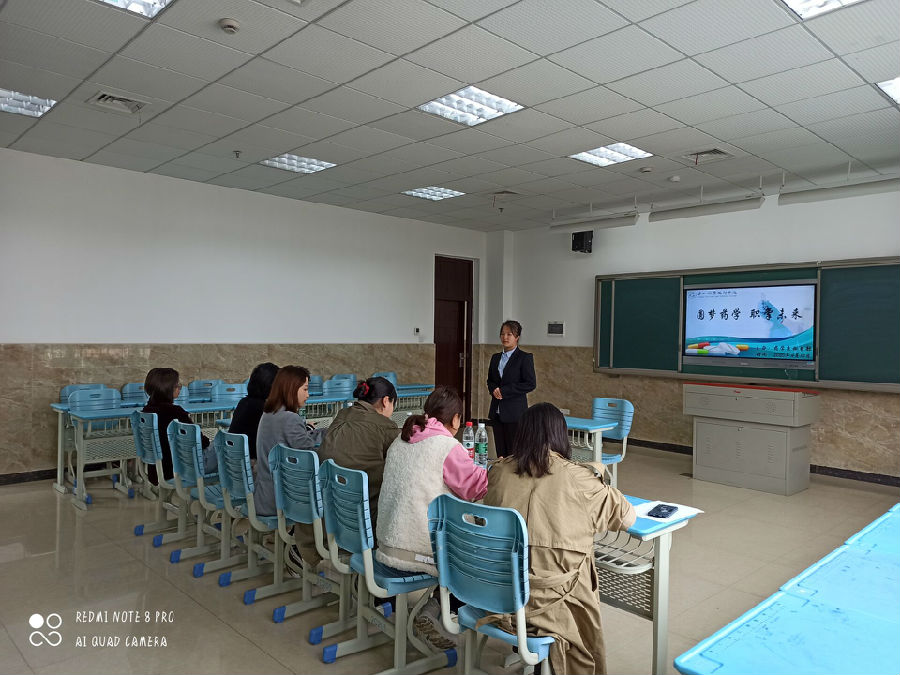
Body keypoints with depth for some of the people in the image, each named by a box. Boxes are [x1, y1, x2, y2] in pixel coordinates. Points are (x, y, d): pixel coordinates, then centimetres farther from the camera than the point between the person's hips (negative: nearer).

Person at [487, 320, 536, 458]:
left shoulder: (525, 358, -5)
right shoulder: (496, 357, 15)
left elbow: (531, 384, -11)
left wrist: (504, 391, -14)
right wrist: (494, 389, -3)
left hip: (515, 412, -6)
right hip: (497, 412, 6)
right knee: (500, 453, 8)